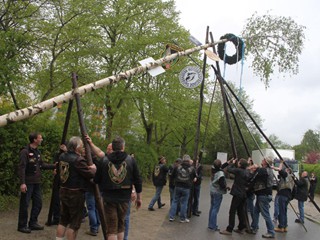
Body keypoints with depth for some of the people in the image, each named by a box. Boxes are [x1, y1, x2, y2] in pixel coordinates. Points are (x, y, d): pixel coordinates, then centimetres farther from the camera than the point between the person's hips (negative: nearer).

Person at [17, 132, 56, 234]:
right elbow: (21, 168, -19)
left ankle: (33, 223, 25)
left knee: (38, 203, 13)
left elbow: (42, 165, 15)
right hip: (28, 183, -8)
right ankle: (22, 226, 13)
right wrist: (22, 183, -24)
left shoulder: (37, 152, 11)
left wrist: (54, 166, 9)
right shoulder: (25, 151, -14)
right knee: (25, 204, 1)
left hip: (37, 182, 8)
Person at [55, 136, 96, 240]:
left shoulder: (62, 157, 5)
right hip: (76, 194, -8)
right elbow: (90, 174, -20)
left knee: (63, 220, 18)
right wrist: (94, 168, 1)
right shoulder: (78, 160, -21)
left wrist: (87, 167, 10)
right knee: (75, 223, 3)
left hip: (63, 192, 8)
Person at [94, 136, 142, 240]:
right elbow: (137, 180, 0)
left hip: (108, 198, -1)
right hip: (124, 198, 1)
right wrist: (138, 198, 10)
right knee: (121, 225, 19)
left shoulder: (104, 160, -3)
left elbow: (96, 180, 2)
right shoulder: (130, 160, -2)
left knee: (111, 228, 3)